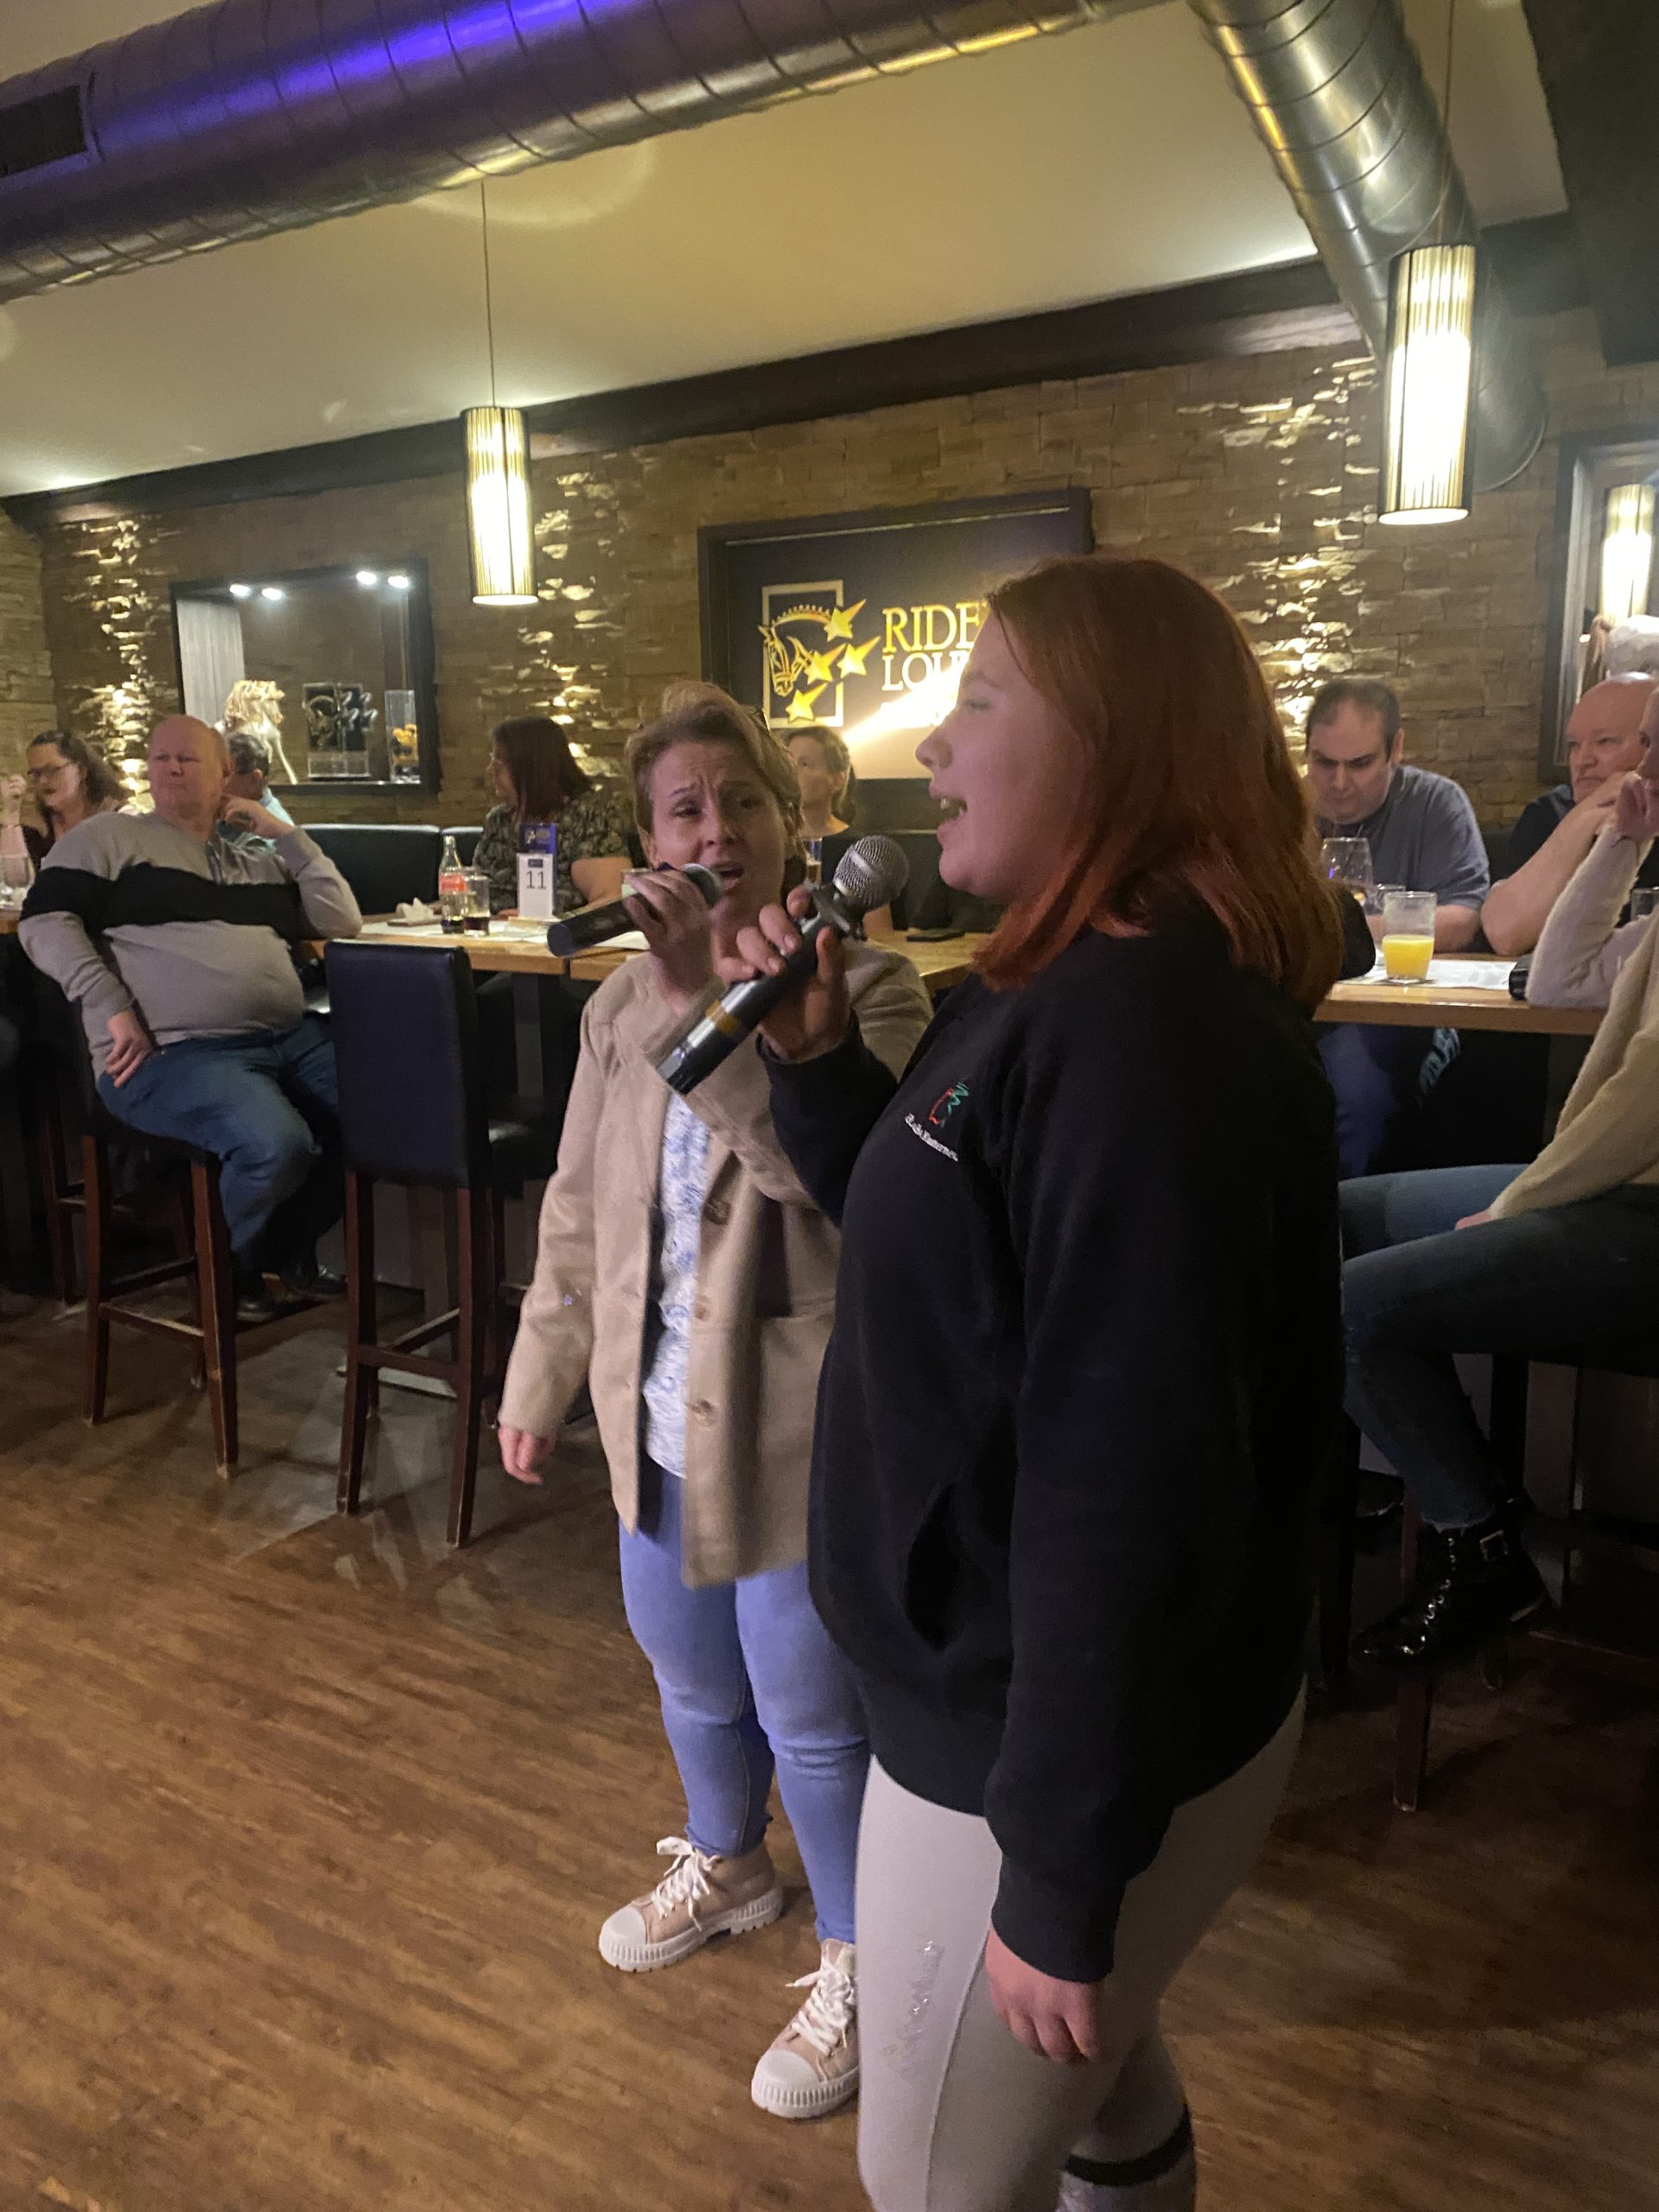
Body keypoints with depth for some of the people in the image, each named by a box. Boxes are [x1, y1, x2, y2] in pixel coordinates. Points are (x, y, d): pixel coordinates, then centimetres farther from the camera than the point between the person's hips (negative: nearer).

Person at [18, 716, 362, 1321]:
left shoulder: (259, 863, 24)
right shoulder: (109, 837, 10)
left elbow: (342, 922, 16)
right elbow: (45, 922, 0)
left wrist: (285, 834, 13)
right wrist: (112, 1008, -12)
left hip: (291, 1038, 6)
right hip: (173, 1054, -6)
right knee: (277, 1144, -33)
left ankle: (289, 1246, 11)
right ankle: (230, 1265, 2)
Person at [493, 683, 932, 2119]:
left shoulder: (864, 987, -15)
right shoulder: (623, 1005, 3)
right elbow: (580, 1208, 10)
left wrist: (705, 1003, -35)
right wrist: (544, 1374, 13)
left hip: (796, 1424, -6)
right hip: (659, 1416, 6)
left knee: (808, 1714, 10)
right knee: (691, 1676, 26)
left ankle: (856, 1962, 37)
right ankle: (726, 1867, 56)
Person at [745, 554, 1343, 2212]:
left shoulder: (1144, 1034, -29)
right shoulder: (1062, 990, 4)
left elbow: (1127, 1486, -29)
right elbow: (944, 1248, 14)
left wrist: (1060, 1877, -21)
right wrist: (817, 1058, 0)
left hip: (1054, 1743, -8)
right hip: (1009, 1690, 9)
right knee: (1089, 2073, 29)